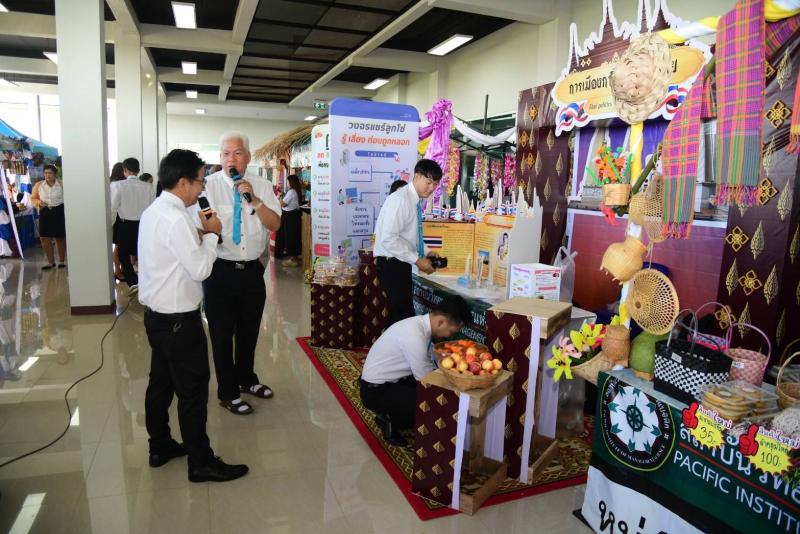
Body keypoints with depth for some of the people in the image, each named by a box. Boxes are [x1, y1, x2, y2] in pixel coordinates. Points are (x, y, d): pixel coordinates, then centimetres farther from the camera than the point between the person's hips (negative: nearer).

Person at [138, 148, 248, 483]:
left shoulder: (153, 212, 8)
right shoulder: (175, 219, -22)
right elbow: (201, 268, -22)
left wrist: (200, 235, 4)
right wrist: (211, 234, -9)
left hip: (156, 314, 10)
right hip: (179, 320, -10)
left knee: (161, 382, 20)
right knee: (193, 391, 1)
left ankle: (160, 447, 36)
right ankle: (201, 463, 13)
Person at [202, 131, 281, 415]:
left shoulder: (262, 185, 2)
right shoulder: (209, 185, -7)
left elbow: (274, 224, -6)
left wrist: (254, 199, -18)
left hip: (252, 269, 4)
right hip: (221, 270, -3)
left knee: (249, 330, 19)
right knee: (222, 333, 8)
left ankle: (246, 379, 42)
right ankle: (227, 392, 26)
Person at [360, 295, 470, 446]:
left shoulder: (420, 323, -2)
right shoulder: (414, 335, -30)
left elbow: (426, 368, 6)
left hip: (390, 380, 9)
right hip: (376, 391, -9)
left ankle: (392, 412, 11)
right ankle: (389, 422, 1)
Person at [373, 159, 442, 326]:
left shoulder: (415, 201, 10)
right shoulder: (400, 200, -17)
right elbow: (389, 239, -24)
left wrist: (425, 254, 6)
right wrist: (417, 260, -21)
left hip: (401, 264, 9)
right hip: (391, 265, -9)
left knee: (401, 314, 13)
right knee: (402, 315, -10)